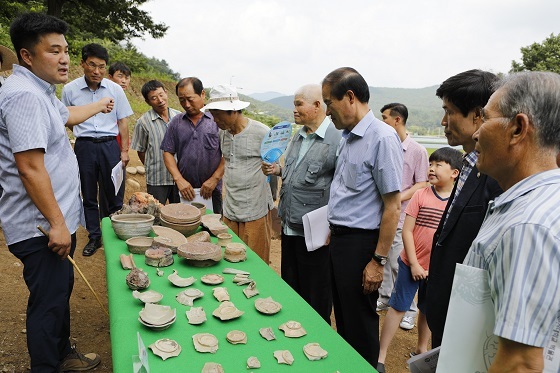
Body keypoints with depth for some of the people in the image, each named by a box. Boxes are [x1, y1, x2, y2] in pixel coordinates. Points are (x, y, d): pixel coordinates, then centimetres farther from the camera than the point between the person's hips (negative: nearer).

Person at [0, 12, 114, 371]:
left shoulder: (40, 91, 13)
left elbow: (66, 115, 36)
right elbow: (30, 168, -26)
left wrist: (99, 106, 52)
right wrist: (57, 224, -23)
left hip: (56, 220, 11)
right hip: (42, 227, -11)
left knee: (61, 290, 22)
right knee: (49, 303, 1)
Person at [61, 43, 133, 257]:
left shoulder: (115, 89, 0)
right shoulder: (70, 90, 0)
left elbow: (122, 121, 6)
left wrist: (124, 151, 1)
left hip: (109, 145, 0)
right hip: (84, 146, 1)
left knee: (114, 194, 4)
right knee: (89, 196, 11)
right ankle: (94, 237, 24)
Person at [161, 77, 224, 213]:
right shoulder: (176, 123, 9)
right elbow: (168, 152, 8)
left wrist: (214, 179, -10)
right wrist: (179, 179, -4)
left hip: (212, 191, -2)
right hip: (185, 190, 3)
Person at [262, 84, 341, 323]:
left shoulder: (337, 138, -16)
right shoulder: (298, 137, 11)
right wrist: (278, 170, 4)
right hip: (290, 227, 8)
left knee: (315, 295, 9)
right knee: (290, 287, 20)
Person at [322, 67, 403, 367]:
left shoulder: (382, 138, -17)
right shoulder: (348, 137, 8)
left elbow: (393, 206, -18)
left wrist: (378, 261, -17)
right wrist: (334, 231, 14)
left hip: (361, 243, -8)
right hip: (339, 238, 8)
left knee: (360, 324, 9)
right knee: (342, 318, 21)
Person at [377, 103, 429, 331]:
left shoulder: (417, 151, -6)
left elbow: (422, 185, -8)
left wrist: (399, 198, -20)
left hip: (399, 217, -5)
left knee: (399, 265, -2)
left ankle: (408, 310, 14)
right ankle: (385, 298, 33)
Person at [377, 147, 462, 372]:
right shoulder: (420, 195, -8)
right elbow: (407, 231, -7)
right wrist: (414, 264, -10)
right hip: (412, 264, -1)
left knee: (428, 310, 18)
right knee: (398, 307, 5)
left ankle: (421, 349, 40)